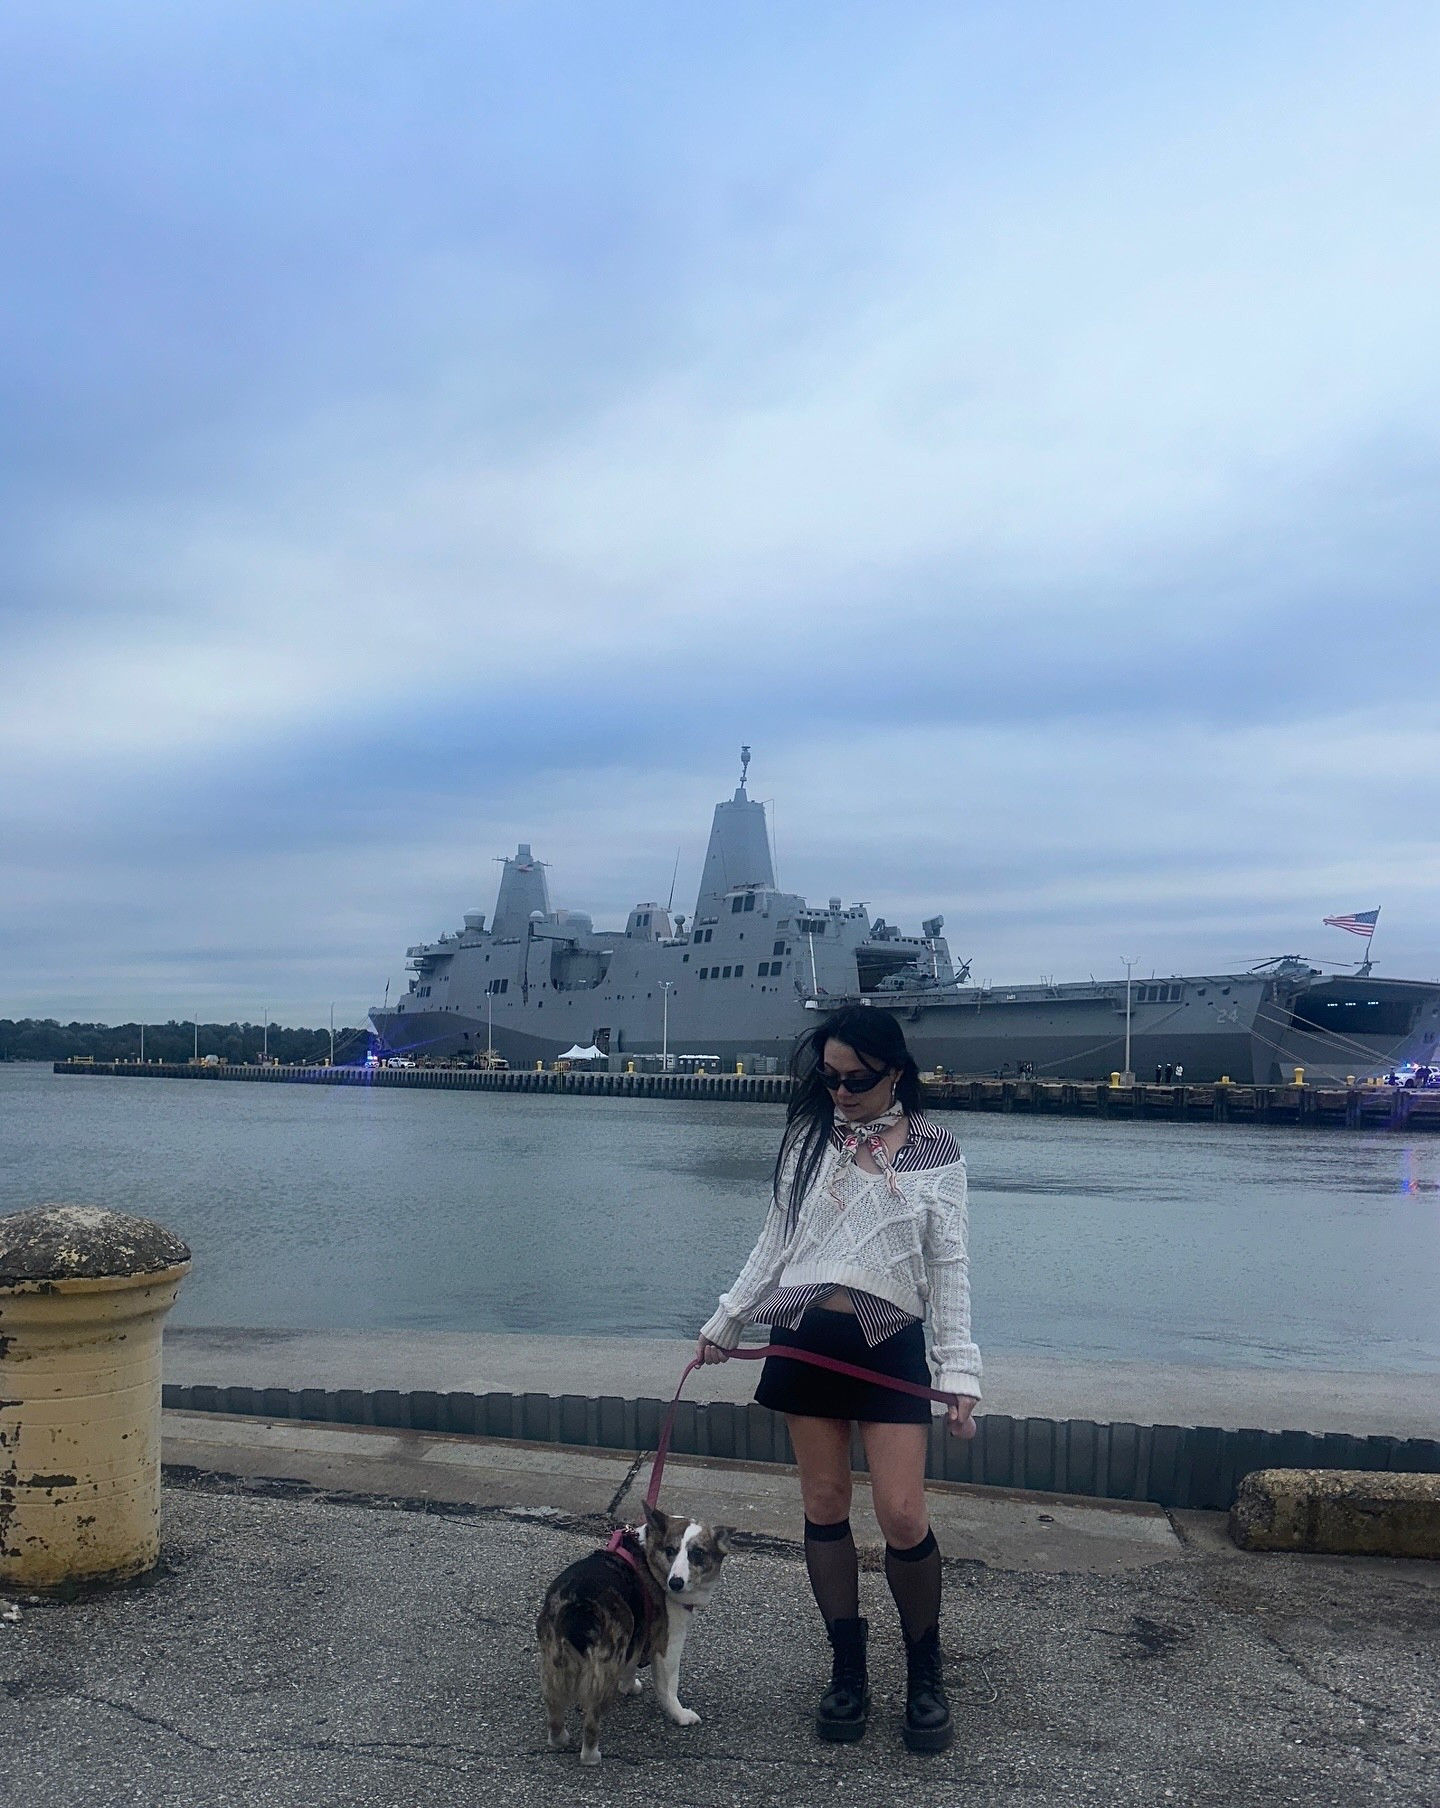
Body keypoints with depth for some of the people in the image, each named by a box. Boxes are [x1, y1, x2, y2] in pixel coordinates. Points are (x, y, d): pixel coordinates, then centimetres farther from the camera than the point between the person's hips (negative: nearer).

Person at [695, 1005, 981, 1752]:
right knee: (824, 1507, 8)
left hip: (889, 1345, -2)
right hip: (805, 1337, 3)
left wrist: (960, 1373, -8)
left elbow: (949, 1268, -1)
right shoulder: (807, 1136, 5)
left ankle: (925, 1672, 17)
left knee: (902, 1515, -6)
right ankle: (848, 1668, 23)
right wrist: (725, 1321, 14)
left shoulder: (934, 1151, -1)